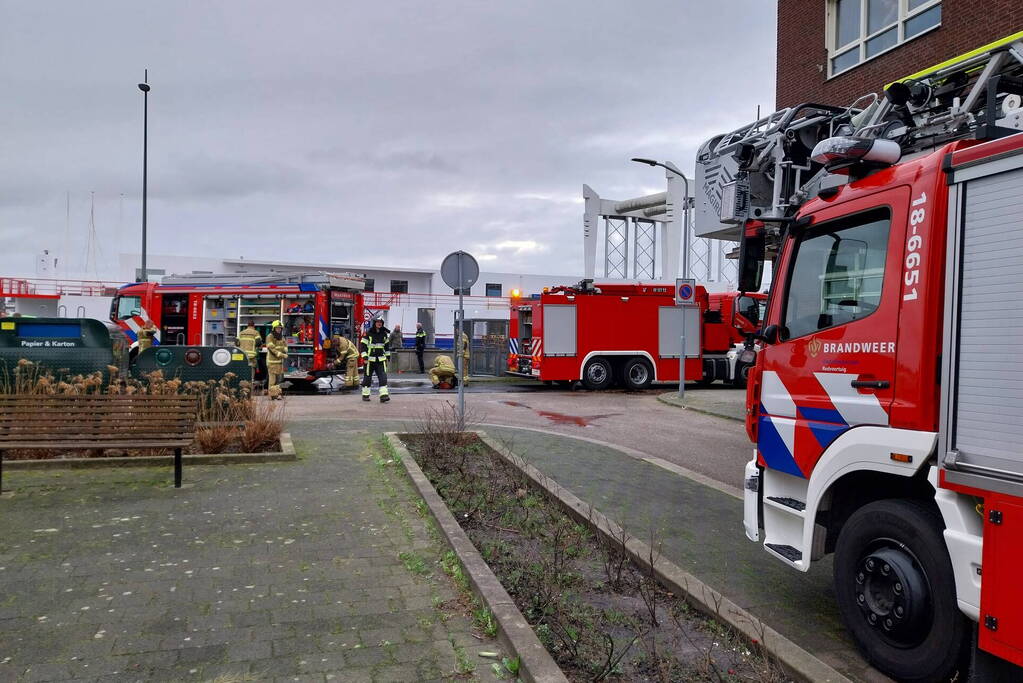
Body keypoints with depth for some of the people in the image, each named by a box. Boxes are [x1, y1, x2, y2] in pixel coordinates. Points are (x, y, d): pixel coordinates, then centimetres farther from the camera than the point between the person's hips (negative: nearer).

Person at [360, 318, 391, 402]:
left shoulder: (384, 333, 8)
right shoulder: (368, 333, -6)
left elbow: (386, 345, 20)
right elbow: (362, 345, -7)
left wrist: (387, 357, 19)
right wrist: (364, 357, -16)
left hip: (381, 360, 3)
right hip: (370, 359, -3)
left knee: (383, 376, -9)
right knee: (367, 377, 5)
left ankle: (384, 395, -12)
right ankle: (365, 395, 19)